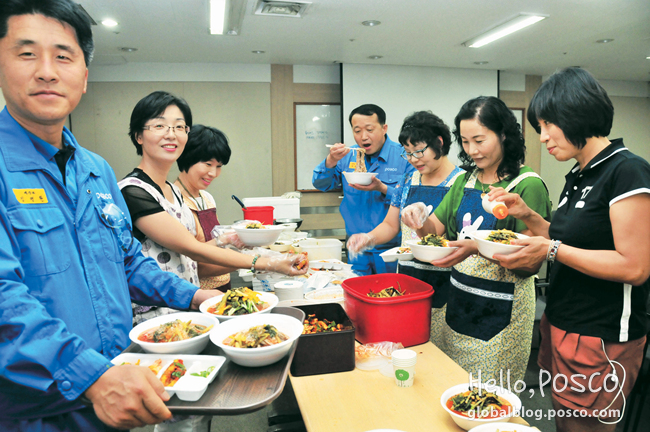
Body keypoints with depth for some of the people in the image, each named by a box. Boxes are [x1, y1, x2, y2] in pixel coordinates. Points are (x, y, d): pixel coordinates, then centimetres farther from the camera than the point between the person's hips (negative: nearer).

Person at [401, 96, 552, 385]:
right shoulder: (465, 181, 7)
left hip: (501, 309, -5)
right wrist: (420, 218, -11)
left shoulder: (527, 185, -12)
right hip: (458, 299, 6)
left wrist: (478, 247, -30)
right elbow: (435, 230, 10)